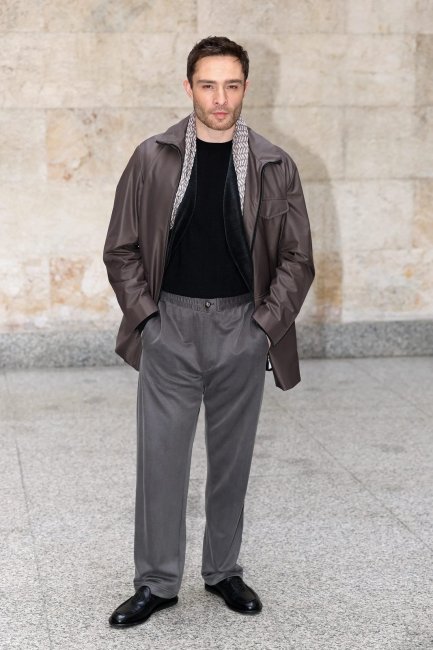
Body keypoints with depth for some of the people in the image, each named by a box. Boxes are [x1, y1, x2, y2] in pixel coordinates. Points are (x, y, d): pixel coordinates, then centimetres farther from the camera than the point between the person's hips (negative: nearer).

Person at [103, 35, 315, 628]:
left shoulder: (274, 167, 0)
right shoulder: (153, 159, -1)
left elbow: (297, 257, 4)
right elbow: (122, 249, 4)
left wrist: (268, 322, -4)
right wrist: (145, 312, -4)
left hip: (241, 329, 1)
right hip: (169, 327, 0)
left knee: (232, 458, 11)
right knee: (160, 457, 3)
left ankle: (223, 571, 28)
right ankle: (157, 582, 16)